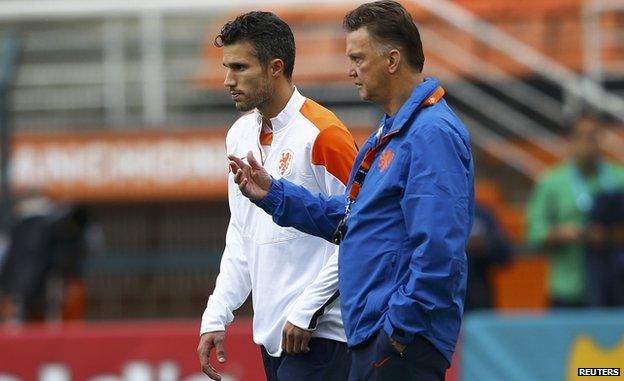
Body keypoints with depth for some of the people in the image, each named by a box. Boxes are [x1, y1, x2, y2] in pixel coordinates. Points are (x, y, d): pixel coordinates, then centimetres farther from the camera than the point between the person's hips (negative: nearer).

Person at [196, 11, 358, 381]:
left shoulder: (321, 134, -12)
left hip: (319, 335, -8)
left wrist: (305, 312, -15)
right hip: (271, 333, 8)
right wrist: (217, 316, 10)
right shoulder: (241, 135, 11)